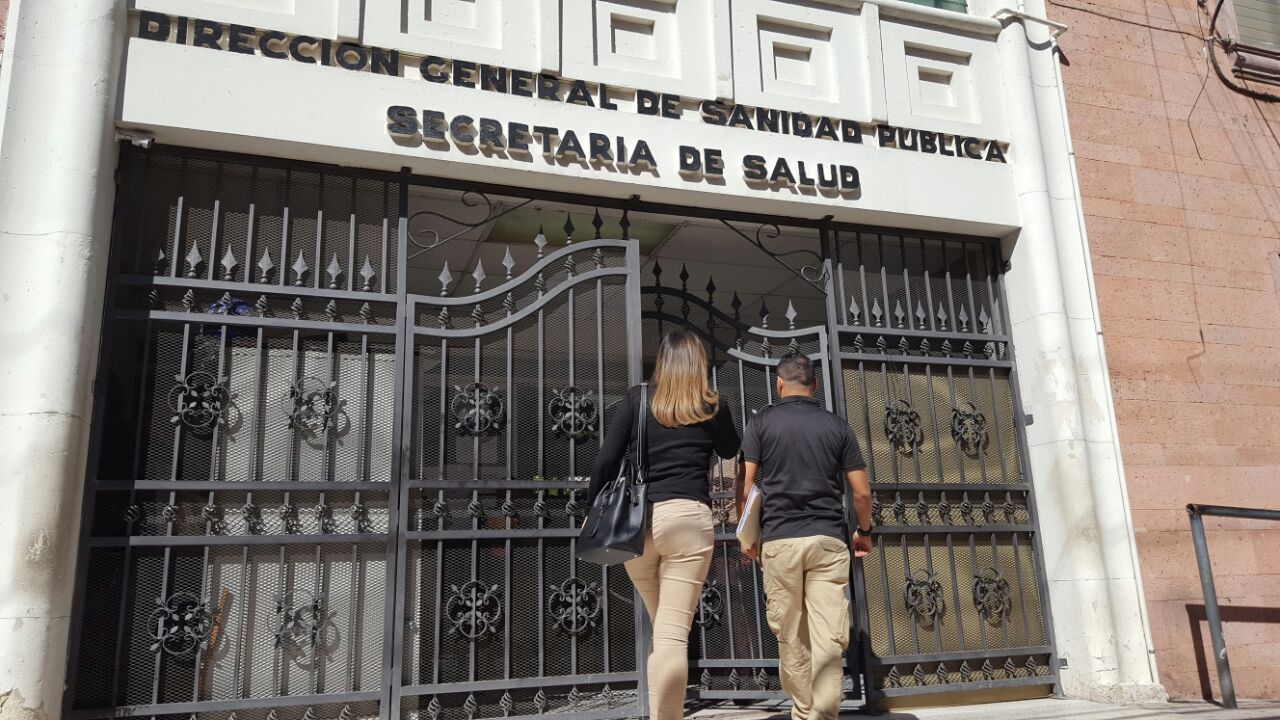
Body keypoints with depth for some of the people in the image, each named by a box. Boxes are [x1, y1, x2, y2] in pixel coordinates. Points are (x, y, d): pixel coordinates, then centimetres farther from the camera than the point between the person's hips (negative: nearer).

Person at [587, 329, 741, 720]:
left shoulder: (636, 399, 6)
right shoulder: (713, 407, 6)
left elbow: (606, 460, 1)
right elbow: (730, 451, 25)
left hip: (634, 521, 3)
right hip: (688, 518, -2)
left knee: (662, 629, 20)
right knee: (674, 634, -3)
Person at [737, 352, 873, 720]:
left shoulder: (762, 422, 4)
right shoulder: (837, 426, 8)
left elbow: (745, 486, -1)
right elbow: (862, 492, 7)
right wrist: (864, 531, 24)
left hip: (779, 539, 0)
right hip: (828, 539, 1)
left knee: (790, 636, 12)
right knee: (828, 637, -2)